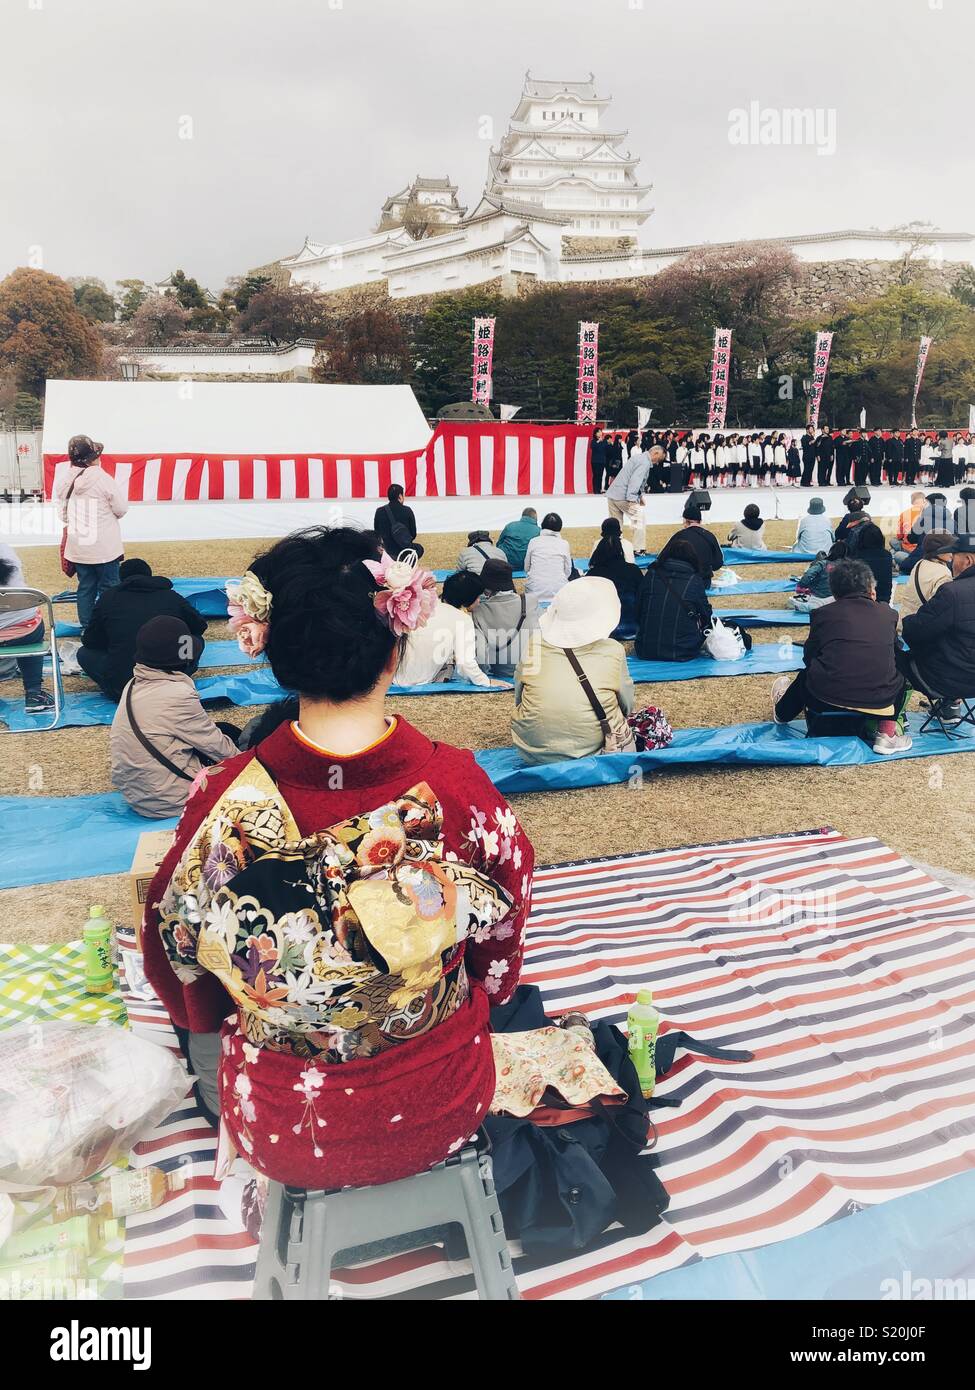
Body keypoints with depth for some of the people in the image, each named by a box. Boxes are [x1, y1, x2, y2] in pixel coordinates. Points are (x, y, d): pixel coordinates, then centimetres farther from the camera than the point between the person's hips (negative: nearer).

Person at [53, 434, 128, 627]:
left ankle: (86, 628, 18)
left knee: (85, 588, 13)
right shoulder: (102, 479, -14)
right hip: (104, 548, -5)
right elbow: (122, 509, -8)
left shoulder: (64, 481, 0)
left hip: (77, 548, 5)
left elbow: (62, 513, 5)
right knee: (108, 589, 5)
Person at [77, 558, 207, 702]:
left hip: (121, 688, -1)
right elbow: (200, 626, 23)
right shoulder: (172, 597, 9)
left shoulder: (109, 597, 8)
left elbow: (90, 641, 15)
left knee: (84, 653, 26)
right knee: (196, 640, 26)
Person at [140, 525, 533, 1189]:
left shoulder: (226, 804, -28)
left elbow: (180, 954, -8)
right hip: (445, 1112, 1)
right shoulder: (460, 786, -26)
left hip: (283, 1137, 0)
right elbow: (502, 944, -6)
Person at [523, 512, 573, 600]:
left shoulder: (533, 541, 5)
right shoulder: (564, 544, 3)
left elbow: (526, 568, 11)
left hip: (534, 591, 2)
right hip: (558, 592, -2)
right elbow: (568, 572, 7)